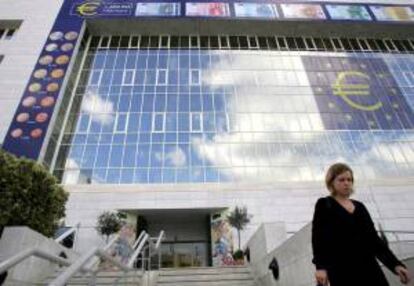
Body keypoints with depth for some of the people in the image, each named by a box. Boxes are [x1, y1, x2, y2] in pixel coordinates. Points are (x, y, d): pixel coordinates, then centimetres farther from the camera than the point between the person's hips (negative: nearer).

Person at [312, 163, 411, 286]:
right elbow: (318, 238, -8)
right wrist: (321, 266, -22)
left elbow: (373, 238, 17)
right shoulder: (324, 205, 1)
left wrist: (395, 264, 6)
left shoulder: (360, 207, 18)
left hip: (369, 268, 5)